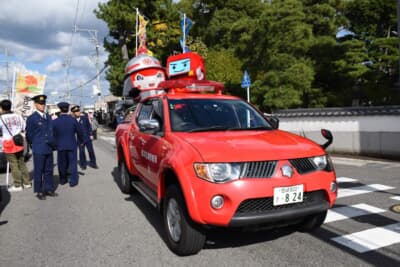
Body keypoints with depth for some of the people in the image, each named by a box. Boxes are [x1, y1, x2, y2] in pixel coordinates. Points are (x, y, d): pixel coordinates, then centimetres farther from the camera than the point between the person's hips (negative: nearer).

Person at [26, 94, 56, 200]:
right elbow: (29, 135, 0)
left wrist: (52, 143, 10)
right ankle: (39, 191, 13)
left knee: (49, 170, 11)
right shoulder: (31, 118, -6)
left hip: (49, 148, 5)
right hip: (38, 150, -5)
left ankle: (48, 189, 22)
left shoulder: (48, 117, 11)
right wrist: (35, 144, 8)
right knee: (38, 171, 3)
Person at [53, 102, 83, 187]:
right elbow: (79, 132, -1)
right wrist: (80, 141, 16)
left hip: (60, 146, 1)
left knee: (62, 163, 15)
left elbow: (53, 135, -1)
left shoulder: (55, 121, -7)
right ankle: (73, 181, 4)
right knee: (72, 163, 5)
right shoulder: (73, 120, -8)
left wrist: (55, 144, 15)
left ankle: (63, 179, 27)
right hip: (72, 145, -1)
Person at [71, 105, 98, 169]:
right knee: (81, 151, 4)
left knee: (91, 150, 6)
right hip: (80, 139, -2)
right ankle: (83, 164, 19)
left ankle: (93, 163, 20)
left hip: (87, 138, 2)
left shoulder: (84, 117, 1)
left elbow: (89, 126, 5)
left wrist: (91, 135, 1)